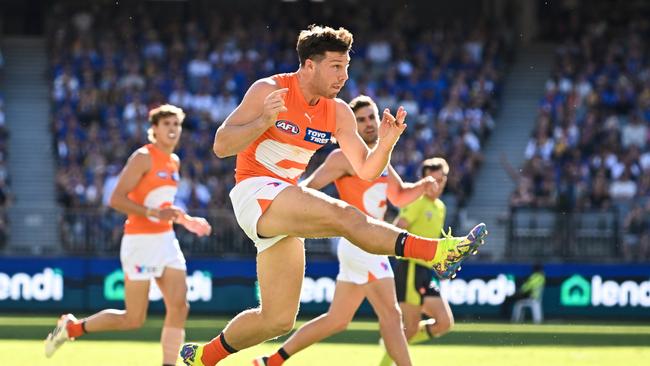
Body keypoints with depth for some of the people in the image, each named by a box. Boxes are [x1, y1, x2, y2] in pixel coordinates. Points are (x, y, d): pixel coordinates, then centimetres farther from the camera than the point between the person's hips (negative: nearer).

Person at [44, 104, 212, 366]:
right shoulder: (144, 157, -11)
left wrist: (187, 221, 15)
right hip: (140, 241, -8)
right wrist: (154, 213, -27)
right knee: (133, 320, -3)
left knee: (179, 307, -7)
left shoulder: (174, 162, 14)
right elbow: (116, 199, -19)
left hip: (166, 240, 8)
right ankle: (72, 327, 17)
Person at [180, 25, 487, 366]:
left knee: (278, 319, 5)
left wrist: (385, 143, -14)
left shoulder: (338, 112, 7)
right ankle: (436, 252, -43)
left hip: (284, 208, 8)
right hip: (255, 193, -8)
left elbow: (366, 170, 6)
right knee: (344, 216, -30)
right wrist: (264, 121, -31)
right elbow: (221, 146, -15)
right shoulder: (269, 91, -11)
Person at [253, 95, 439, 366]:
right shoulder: (345, 157, -9)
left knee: (337, 320, 13)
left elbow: (399, 196, 25)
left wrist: (422, 186, 6)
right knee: (390, 314, -12)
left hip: (368, 246, 9)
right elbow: (308, 188, -12)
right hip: (359, 243, -9)